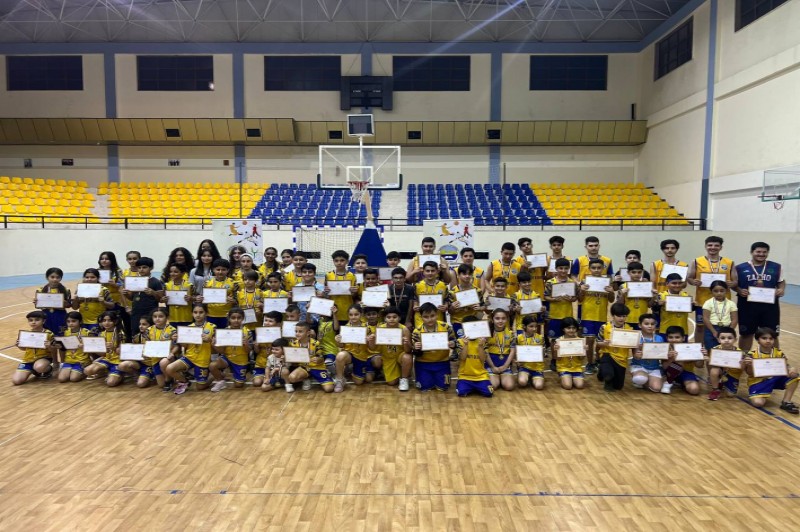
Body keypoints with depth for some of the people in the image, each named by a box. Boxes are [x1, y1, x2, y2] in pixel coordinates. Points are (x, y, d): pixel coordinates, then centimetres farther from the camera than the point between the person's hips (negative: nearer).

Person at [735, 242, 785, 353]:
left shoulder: (776, 267, 5)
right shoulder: (740, 268, -1)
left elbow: (781, 282, 13)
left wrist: (782, 289, -8)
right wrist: (739, 290, -17)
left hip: (770, 306, 1)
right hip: (747, 305, -1)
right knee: (746, 334, 11)